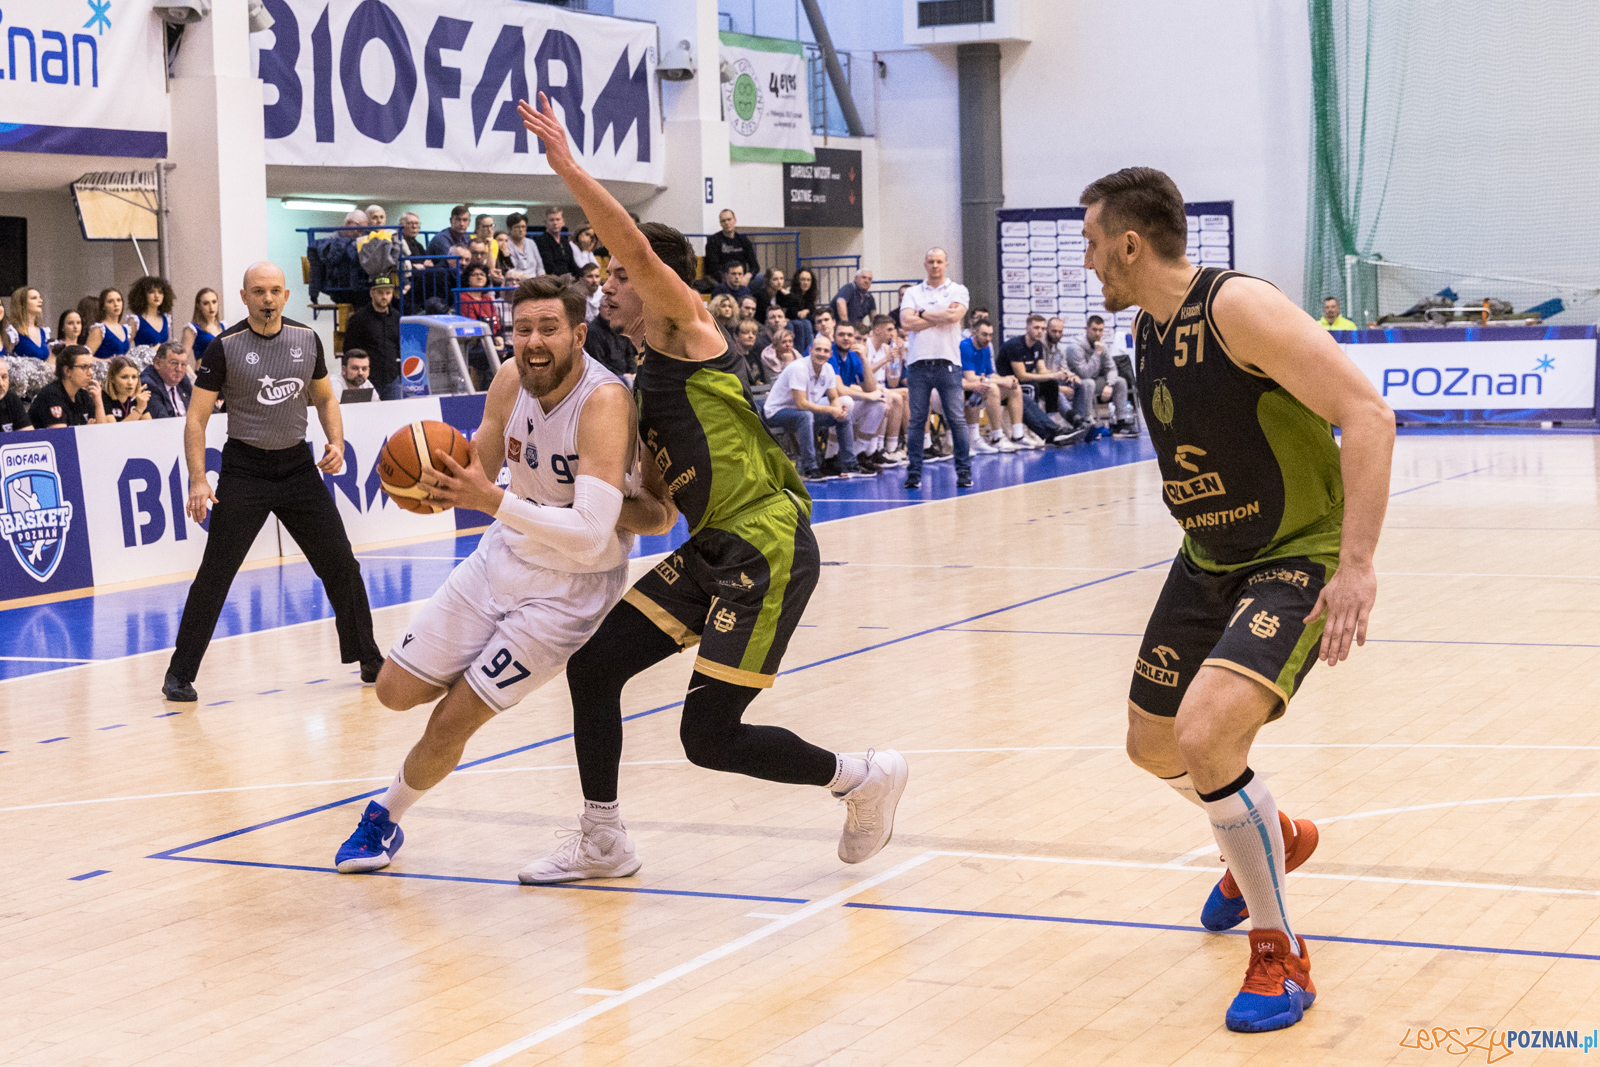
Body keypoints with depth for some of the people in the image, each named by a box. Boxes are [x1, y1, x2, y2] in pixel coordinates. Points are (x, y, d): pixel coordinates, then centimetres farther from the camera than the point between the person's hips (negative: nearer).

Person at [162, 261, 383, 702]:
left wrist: (337, 443, -3)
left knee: (341, 564, 5)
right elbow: (196, 418, -9)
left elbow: (325, 398, 15)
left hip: (298, 464, 4)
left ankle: (369, 660, 20)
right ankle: (179, 674, 1)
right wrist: (198, 480, -20)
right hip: (245, 468, -4)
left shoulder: (307, 339, 1)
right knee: (215, 574, -8)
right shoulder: (225, 347, -10)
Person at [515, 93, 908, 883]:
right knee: (593, 665, 7)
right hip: (714, 551, 9)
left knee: (709, 737, -9)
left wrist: (566, 166, -23)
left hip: (768, 549, -9)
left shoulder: (687, 329, -6)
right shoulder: (646, 380, 18)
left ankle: (863, 777, 13)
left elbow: (639, 246, -25)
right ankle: (602, 844, 19)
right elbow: (659, 502, 24)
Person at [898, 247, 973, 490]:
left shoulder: (957, 290, 8)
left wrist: (923, 314, -1)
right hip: (918, 363, 2)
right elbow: (907, 322, -3)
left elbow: (954, 315, -11)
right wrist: (940, 317, -4)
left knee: (957, 419, -3)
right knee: (916, 420, 1)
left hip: (948, 363, -2)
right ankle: (914, 473, 6)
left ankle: (964, 471, 3)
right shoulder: (912, 293, 13)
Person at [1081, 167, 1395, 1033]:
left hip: (1300, 560, -9)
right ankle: (1272, 842, 49)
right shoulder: (1146, 330, 4)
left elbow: (1368, 417, -29)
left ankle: (1280, 957, -8)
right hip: (1208, 560, 9)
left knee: (1205, 736, -26)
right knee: (1153, 745, 18)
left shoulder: (1240, 307, -24)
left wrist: (1356, 563, -34)